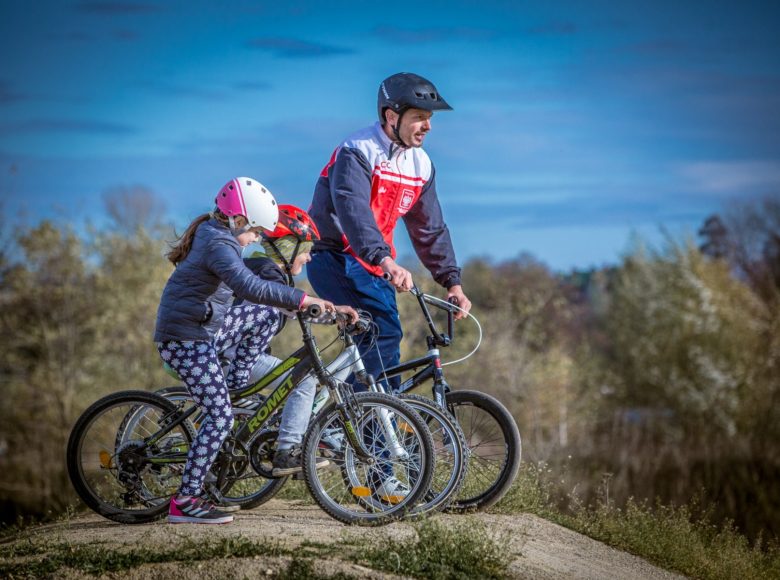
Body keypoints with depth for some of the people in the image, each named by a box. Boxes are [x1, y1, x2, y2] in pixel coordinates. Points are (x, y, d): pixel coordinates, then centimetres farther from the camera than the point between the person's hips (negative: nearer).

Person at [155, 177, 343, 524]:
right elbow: (249, 287, -37)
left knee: (266, 316, 14)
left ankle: (233, 386, 14)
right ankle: (185, 502, -8)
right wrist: (303, 299, -37)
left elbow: (240, 274, 28)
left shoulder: (212, 234, 10)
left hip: (204, 329, 10)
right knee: (220, 417, -10)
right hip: (187, 340, -10)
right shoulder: (218, 246, -21)